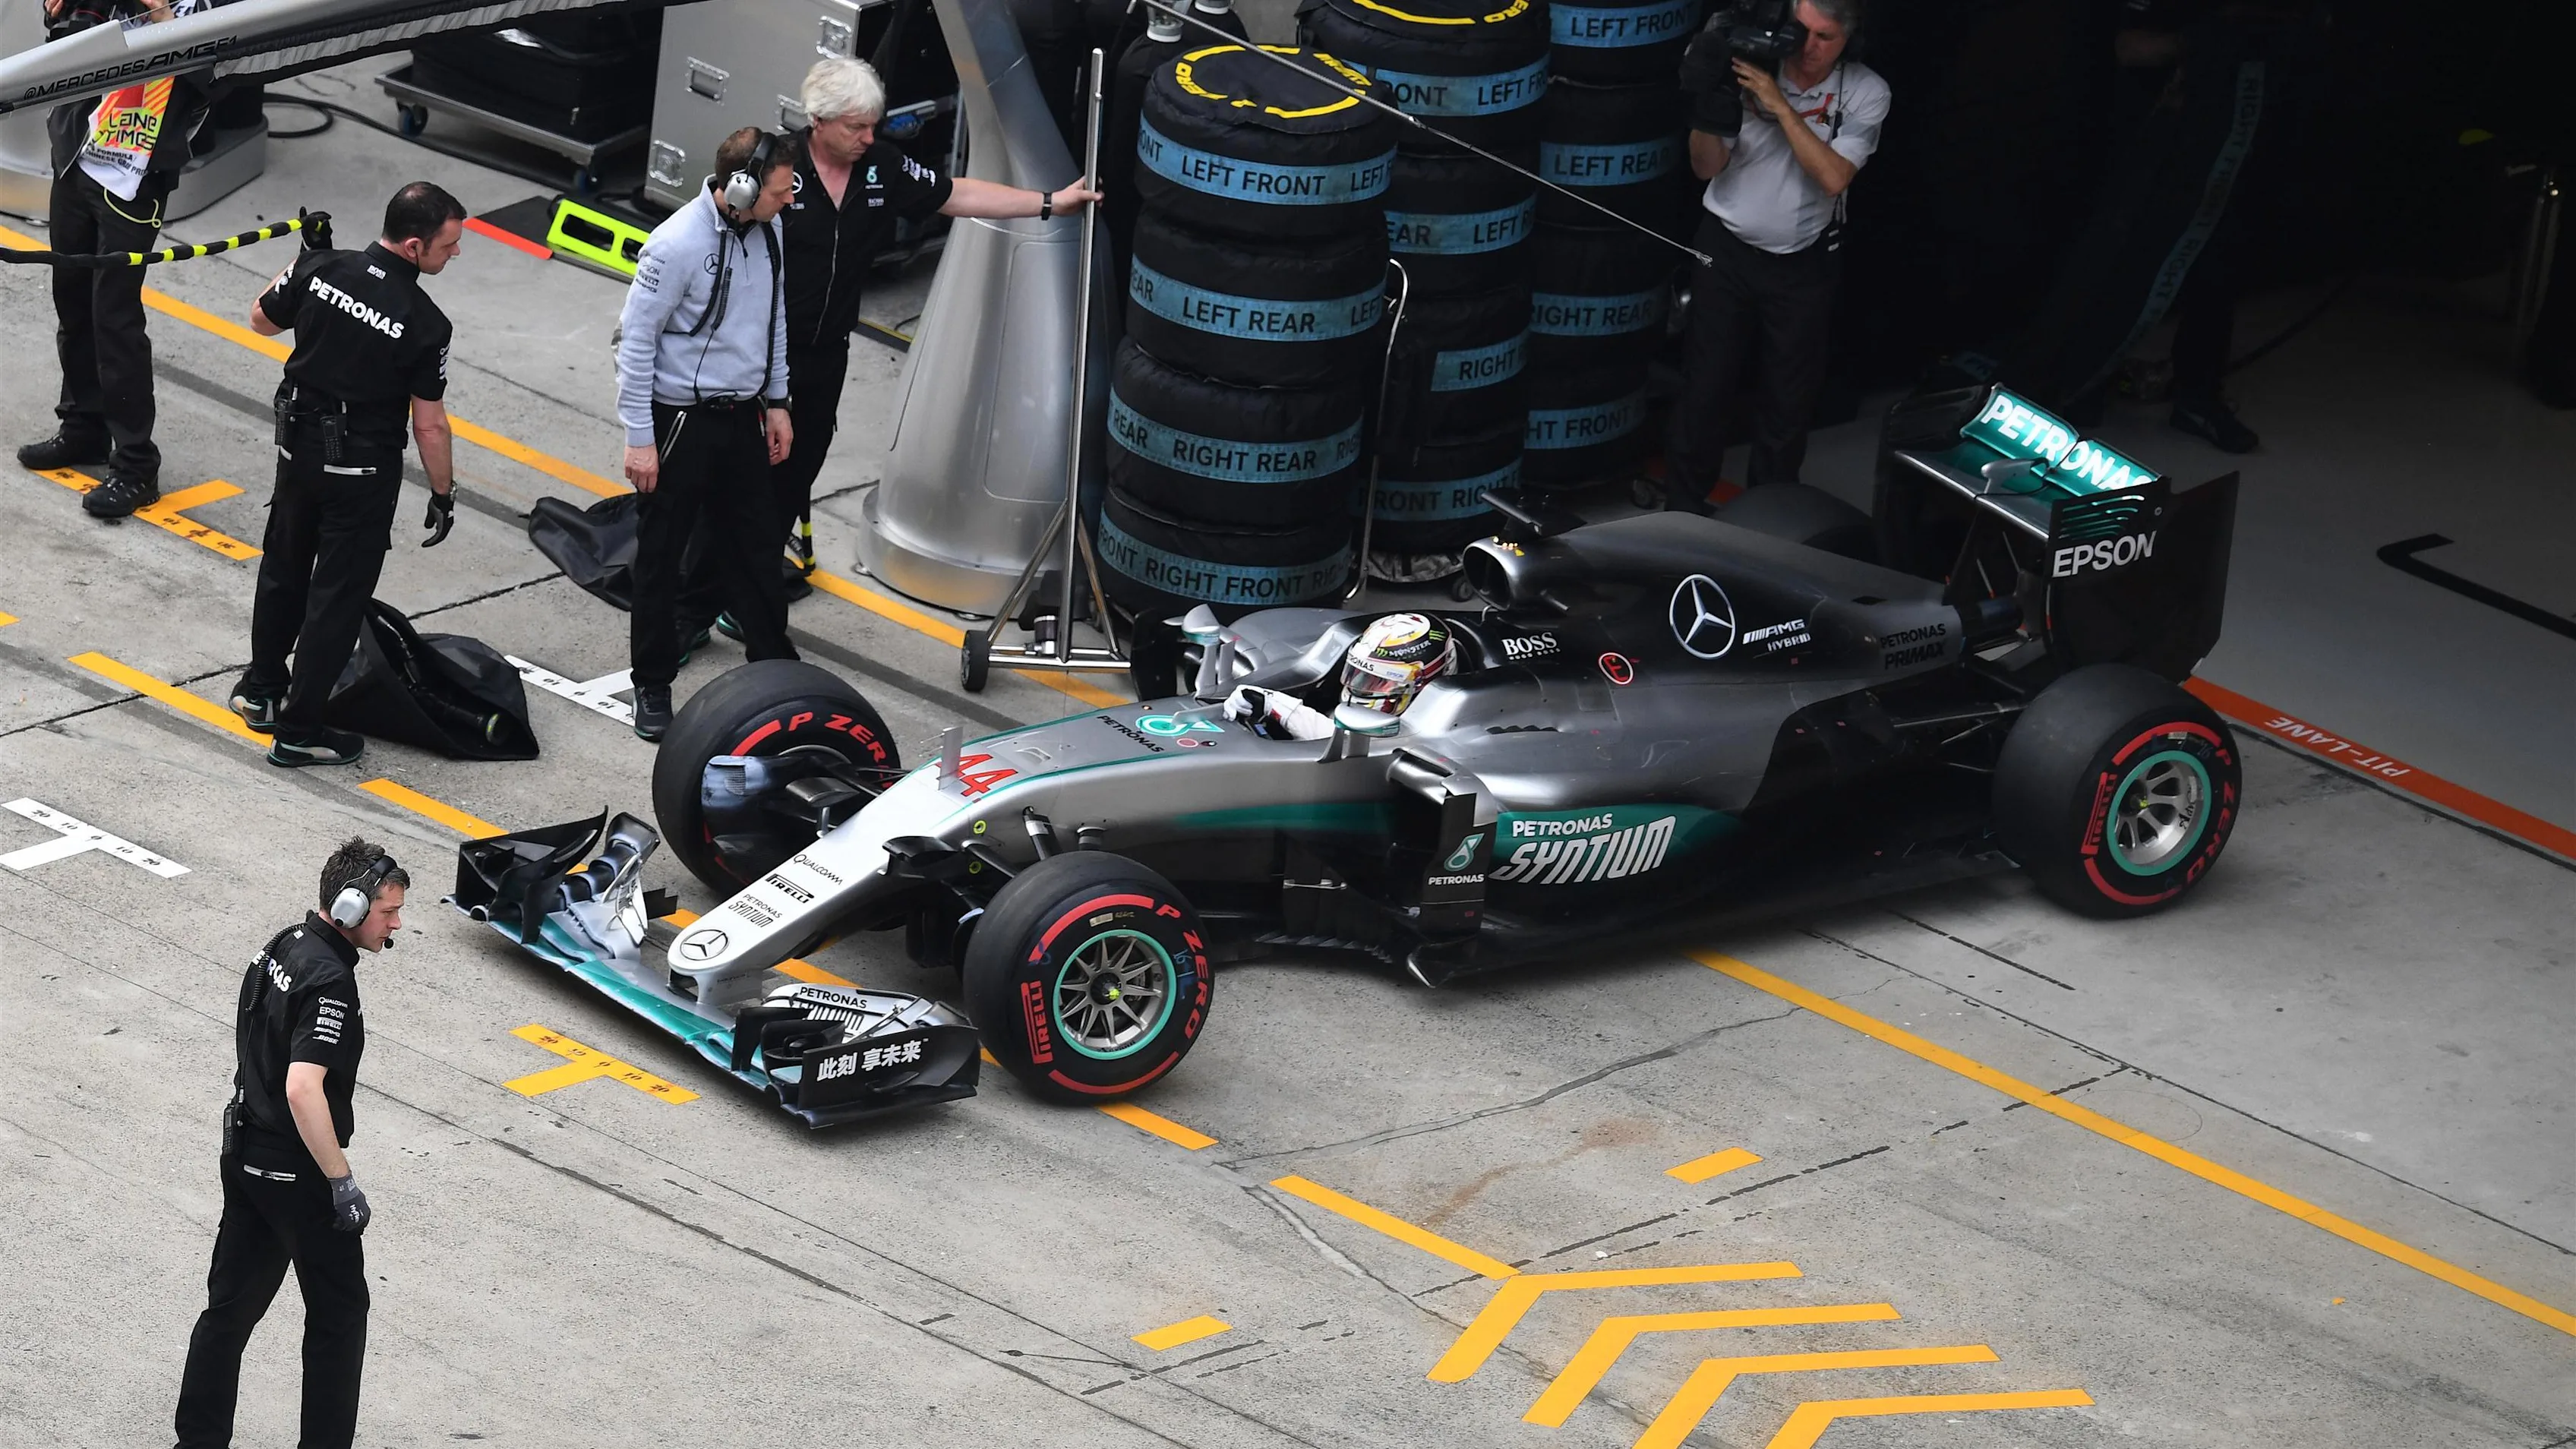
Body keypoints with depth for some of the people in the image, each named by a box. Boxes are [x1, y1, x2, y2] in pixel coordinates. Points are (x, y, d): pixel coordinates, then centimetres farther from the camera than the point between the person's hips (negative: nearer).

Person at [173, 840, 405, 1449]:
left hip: (245, 1157, 9)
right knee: (339, 1312, 6)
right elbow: (303, 1088, -32)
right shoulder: (329, 981, -23)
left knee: (232, 1304, 14)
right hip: (296, 1172, -9)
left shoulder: (280, 947, 6)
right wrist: (342, 1181, -24)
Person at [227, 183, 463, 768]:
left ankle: (262, 691, 41)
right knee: (338, 596, 7)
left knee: (284, 567, 24)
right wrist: (443, 495, -2)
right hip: (364, 470, -5)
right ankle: (298, 731, 12)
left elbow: (261, 321, 5)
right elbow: (429, 424, -16)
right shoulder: (426, 324, -24)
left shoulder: (321, 269, -13)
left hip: (299, 447, 5)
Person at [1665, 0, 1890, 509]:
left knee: (1789, 397, 10)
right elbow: (1707, 167, -9)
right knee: (1707, 385, 2)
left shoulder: (1865, 93, -10)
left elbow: (1834, 177, -21)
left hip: (1804, 262, 1)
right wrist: (1705, 105, -29)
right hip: (1727, 251, -1)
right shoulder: (1748, 69, -12)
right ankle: (1683, 509, 17)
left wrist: (1779, 105, -27)